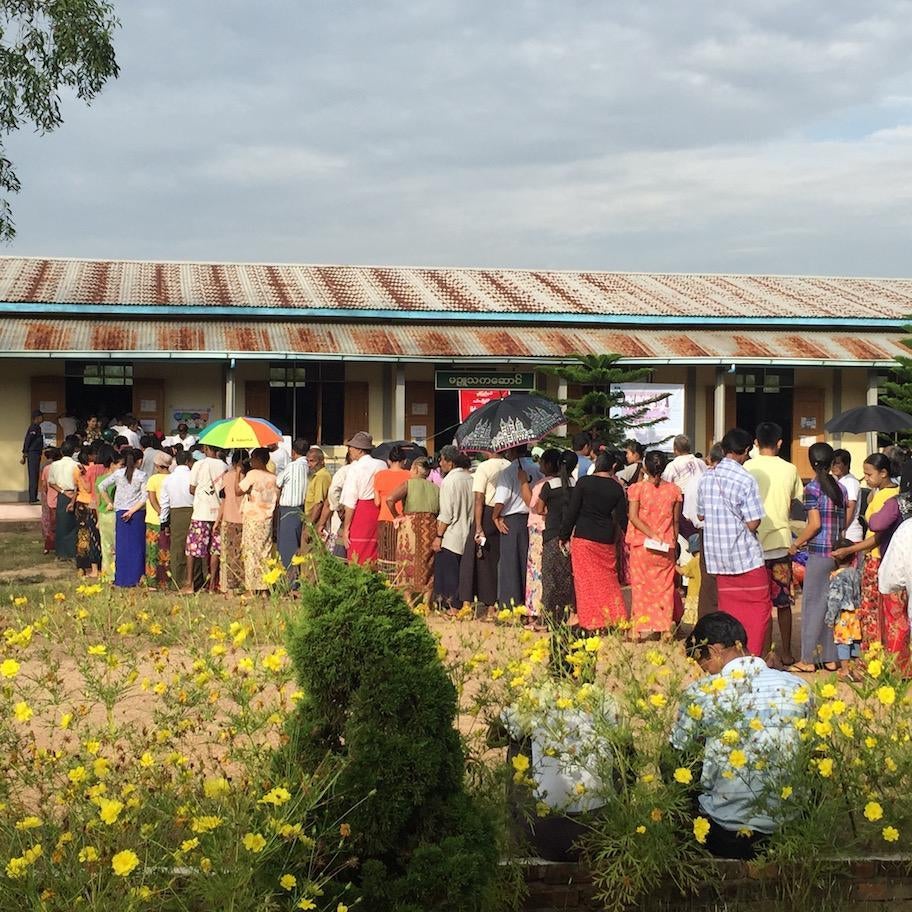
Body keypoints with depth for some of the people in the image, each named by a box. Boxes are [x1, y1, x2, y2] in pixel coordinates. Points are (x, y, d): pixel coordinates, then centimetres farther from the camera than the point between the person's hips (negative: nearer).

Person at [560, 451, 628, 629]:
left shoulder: (584, 482, -5)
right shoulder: (616, 488, 1)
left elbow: (572, 511, -5)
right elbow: (622, 517, 1)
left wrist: (564, 536, 2)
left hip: (583, 537, -2)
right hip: (607, 539, 2)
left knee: (585, 580, 3)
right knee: (608, 580, 13)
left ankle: (589, 622, 2)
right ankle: (614, 619, 11)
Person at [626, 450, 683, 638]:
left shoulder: (637, 488, -7)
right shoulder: (674, 490, 0)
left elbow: (633, 516, -14)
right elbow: (676, 520, 5)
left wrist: (652, 534, -15)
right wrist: (673, 542, 15)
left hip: (642, 545, -2)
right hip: (667, 548, 2)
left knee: (642, 587, 5)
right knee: (664, 588, 9)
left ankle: (644, 631, 1)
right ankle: (663, 630, 9)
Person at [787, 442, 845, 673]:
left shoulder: (813, 488, -11)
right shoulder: (841, 489, 9)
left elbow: (815, 524, -15)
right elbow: (843, 524, 12)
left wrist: (796, 544, -4)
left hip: (819, 553, -6)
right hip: (838, 552, 6)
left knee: (813, 604, 0)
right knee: (832, 604, 11)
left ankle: (808, 659, 3)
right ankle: (831, 658, 15)